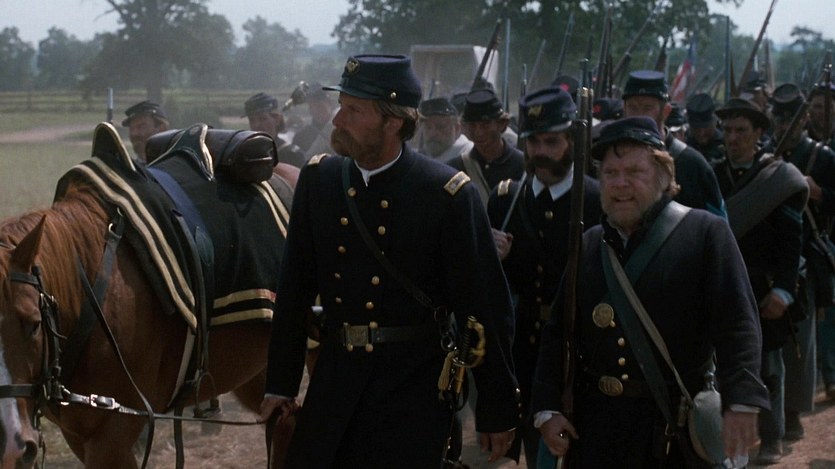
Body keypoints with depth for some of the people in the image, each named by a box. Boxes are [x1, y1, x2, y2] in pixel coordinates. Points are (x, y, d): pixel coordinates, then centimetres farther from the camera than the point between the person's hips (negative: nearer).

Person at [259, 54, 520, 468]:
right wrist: (280, 384, 8)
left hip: (414, 392, -4)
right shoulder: (318, 178, 1)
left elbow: (487, 309, -9)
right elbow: (293, 290, 7)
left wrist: (497, 413, -5)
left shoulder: (449, 196, -13)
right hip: (334, 383, 4)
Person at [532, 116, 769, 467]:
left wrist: (741, 404, -21)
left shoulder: (706, 234, -4)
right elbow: (557, 332, 11)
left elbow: (737, 322, -11)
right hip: (596, 423, 4)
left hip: (675, 425, -4)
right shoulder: (587, 246, 11)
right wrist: (547, 409, 2)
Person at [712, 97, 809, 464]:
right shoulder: (712, 176, 7)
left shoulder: (781, 178, -4)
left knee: (766, 366, 6)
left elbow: (791, 241, -9)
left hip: (763, 292, -2)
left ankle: (771, 438, 16)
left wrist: (782, 291, -18)